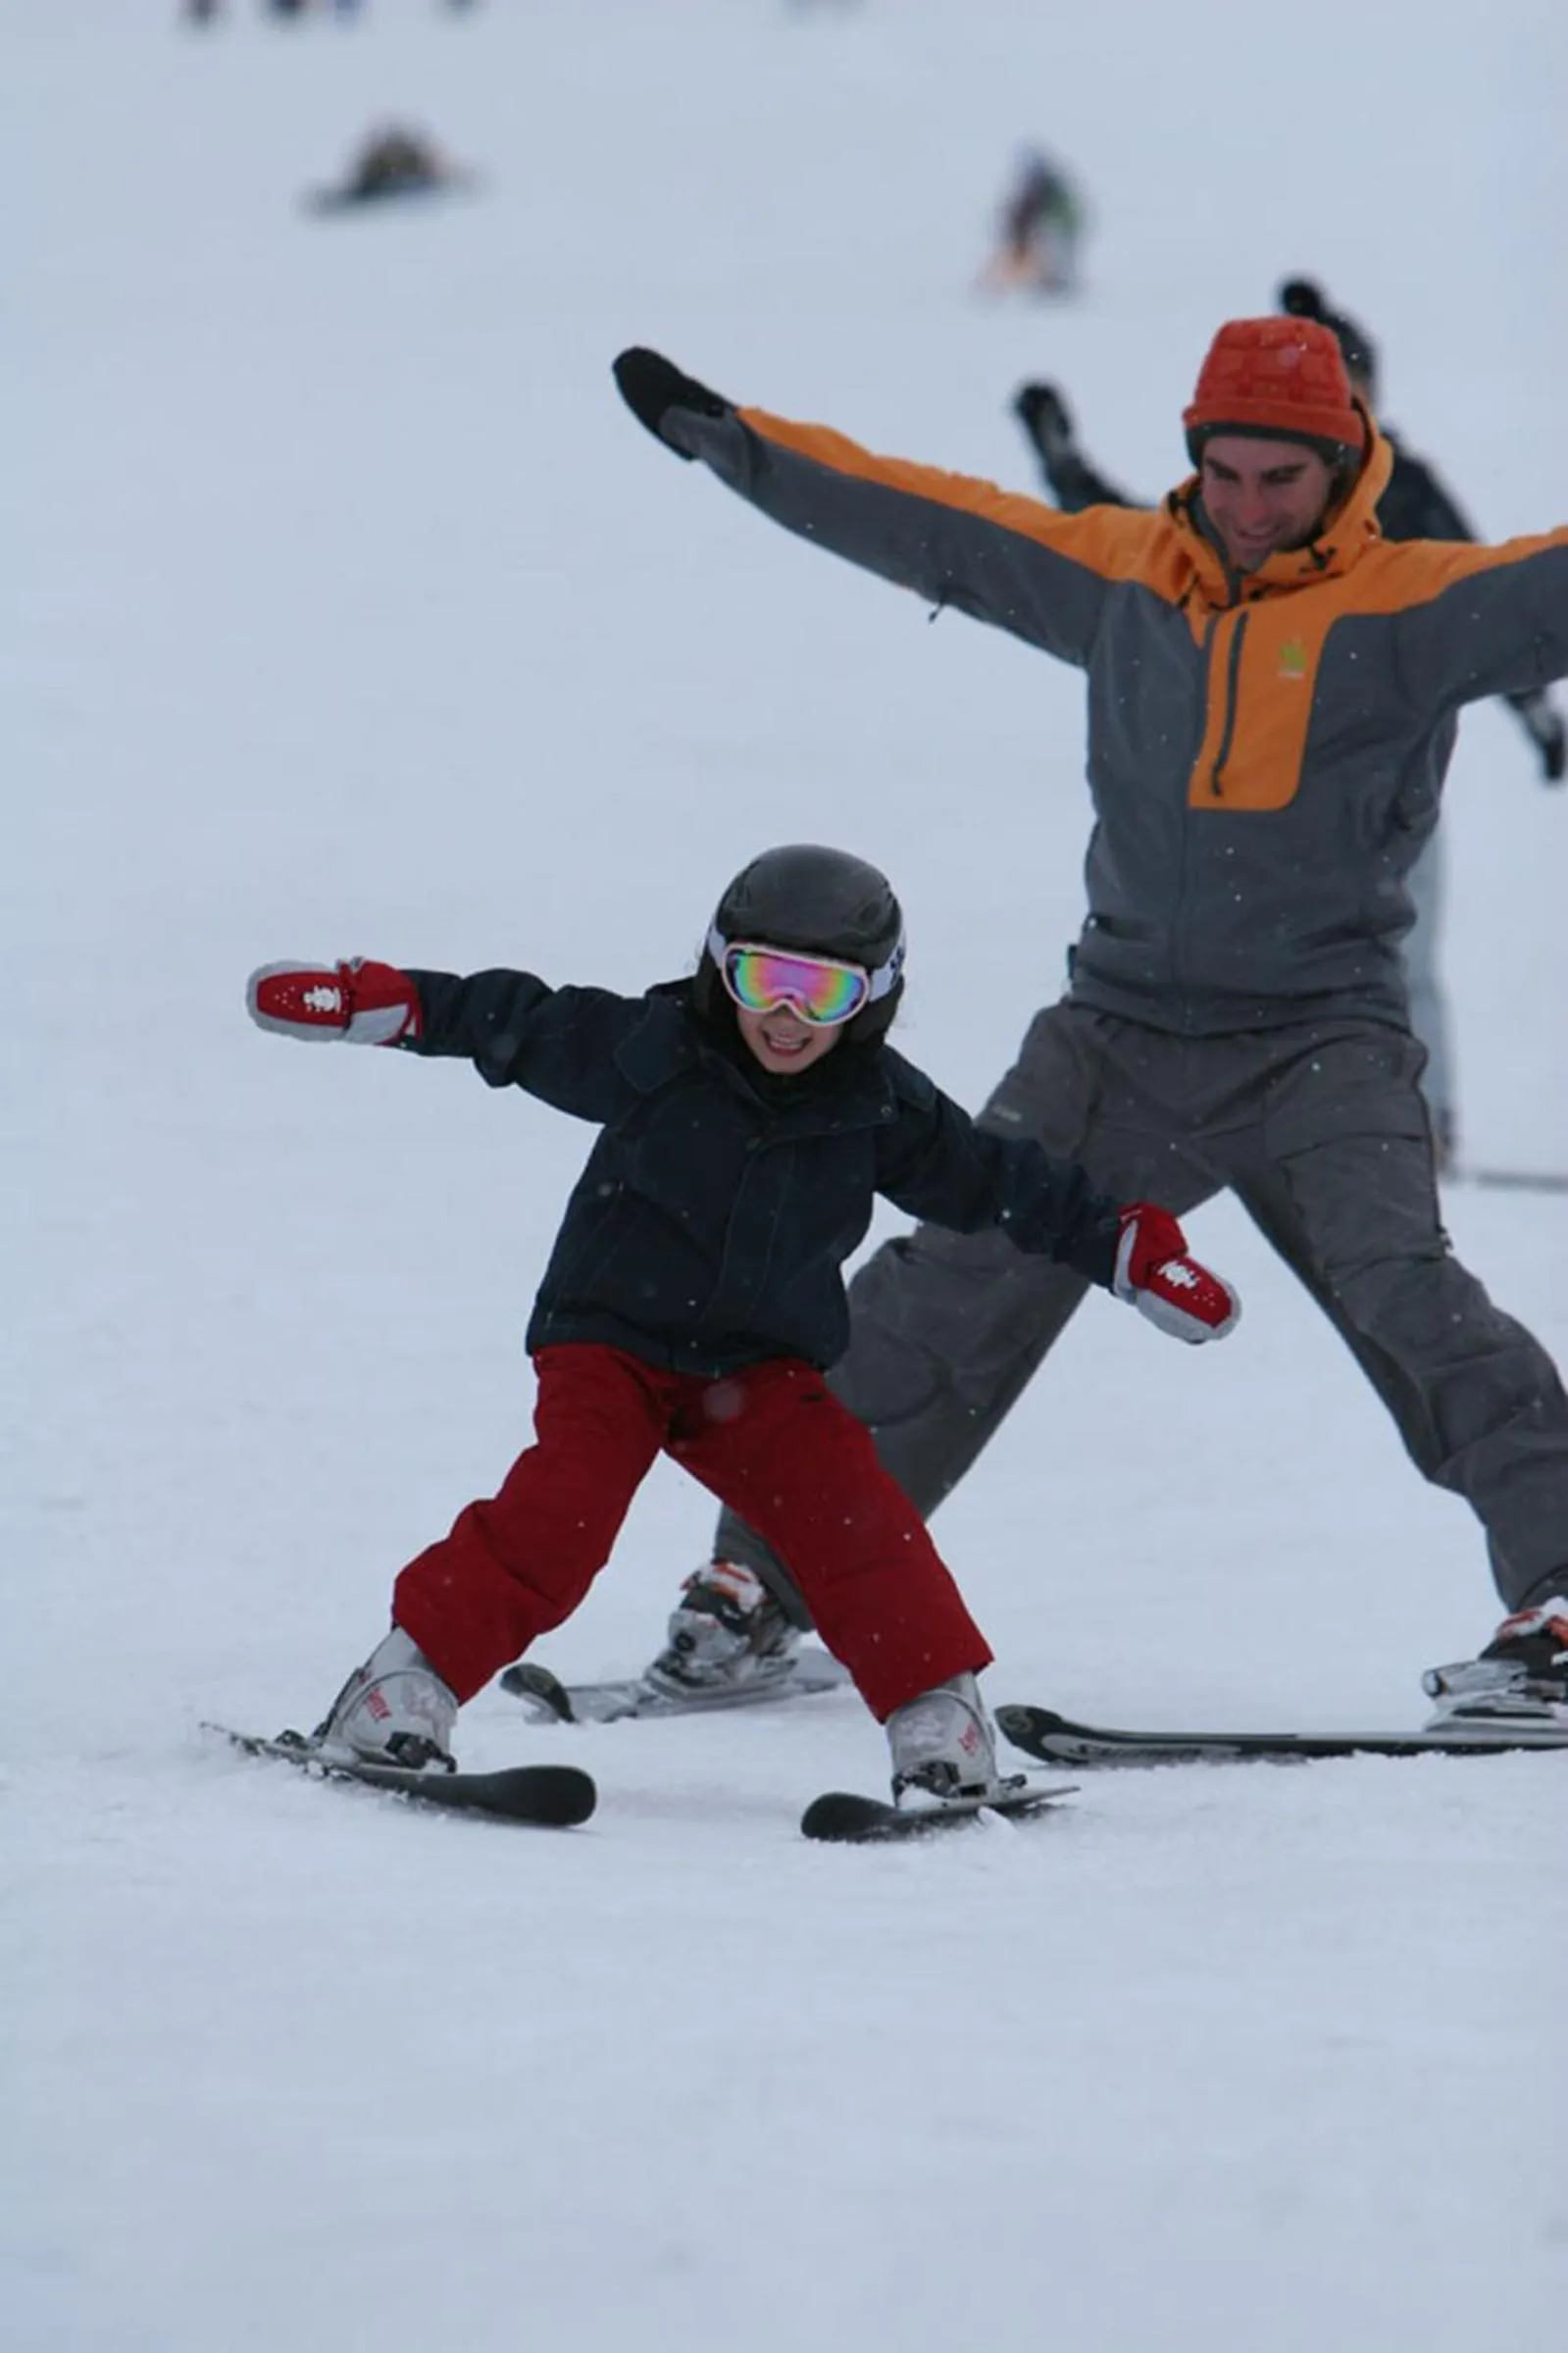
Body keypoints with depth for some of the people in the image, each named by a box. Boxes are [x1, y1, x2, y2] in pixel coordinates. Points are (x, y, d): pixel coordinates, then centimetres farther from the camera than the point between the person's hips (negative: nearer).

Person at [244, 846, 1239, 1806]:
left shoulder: (883, 1108, -1)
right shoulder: (650, 1048, -8)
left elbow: (1002, 1183, 10)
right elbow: (515, 1024, -2)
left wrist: (1134, 1250, 9)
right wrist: (376, 1003, -9)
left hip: (762, 1370, 2)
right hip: (613, 1340, -2)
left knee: (851, 1512, -16)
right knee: (555, 1515, -21)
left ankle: (938, 1715, -6)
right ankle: (405, 1688, -17)